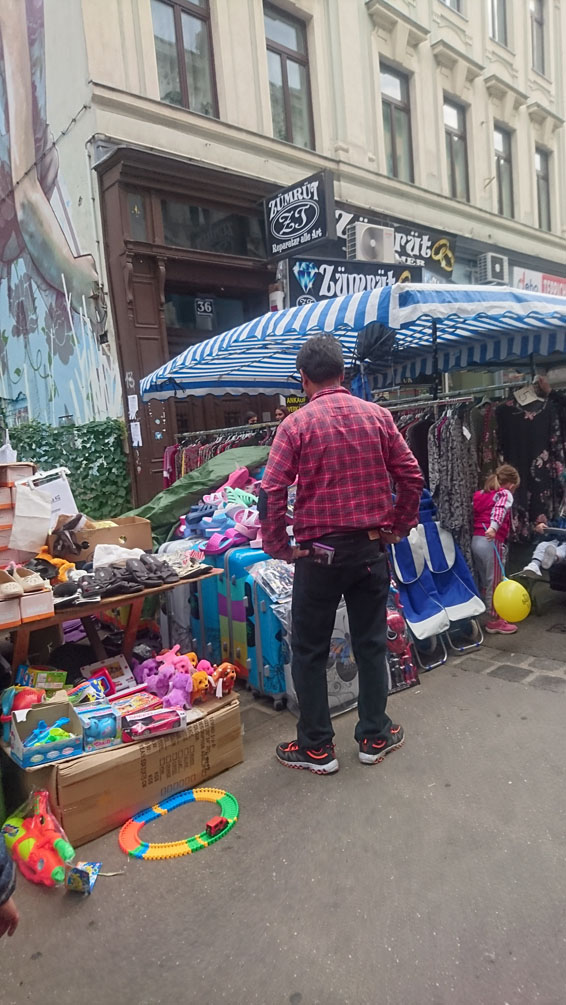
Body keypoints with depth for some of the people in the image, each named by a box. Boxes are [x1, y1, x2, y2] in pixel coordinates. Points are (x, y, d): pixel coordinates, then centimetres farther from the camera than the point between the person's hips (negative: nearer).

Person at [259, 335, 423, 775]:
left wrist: (279, 546, -5)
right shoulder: (377, 415, 1)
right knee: (371, 643, 16)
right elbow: (412, 477, 1)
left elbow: (272, 492, -16)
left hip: (319, 552, -3)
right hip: (371, 548, 4)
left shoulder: (297, 423, -9)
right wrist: (398, 527, 11)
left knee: (310, 651, 11)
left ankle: (317, 747, 21)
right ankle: (374, 736, 29)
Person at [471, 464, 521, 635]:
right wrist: (494, 527, -40)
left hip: (475, 540, 7)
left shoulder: (479, 494, 18)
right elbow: (500, 509, -23)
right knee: (494, 583, 4)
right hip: (491, 542, -7)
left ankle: (491, 615, 27)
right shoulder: (505, 494, -2)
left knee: (484, 582, 17)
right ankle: (494, 621, 14)